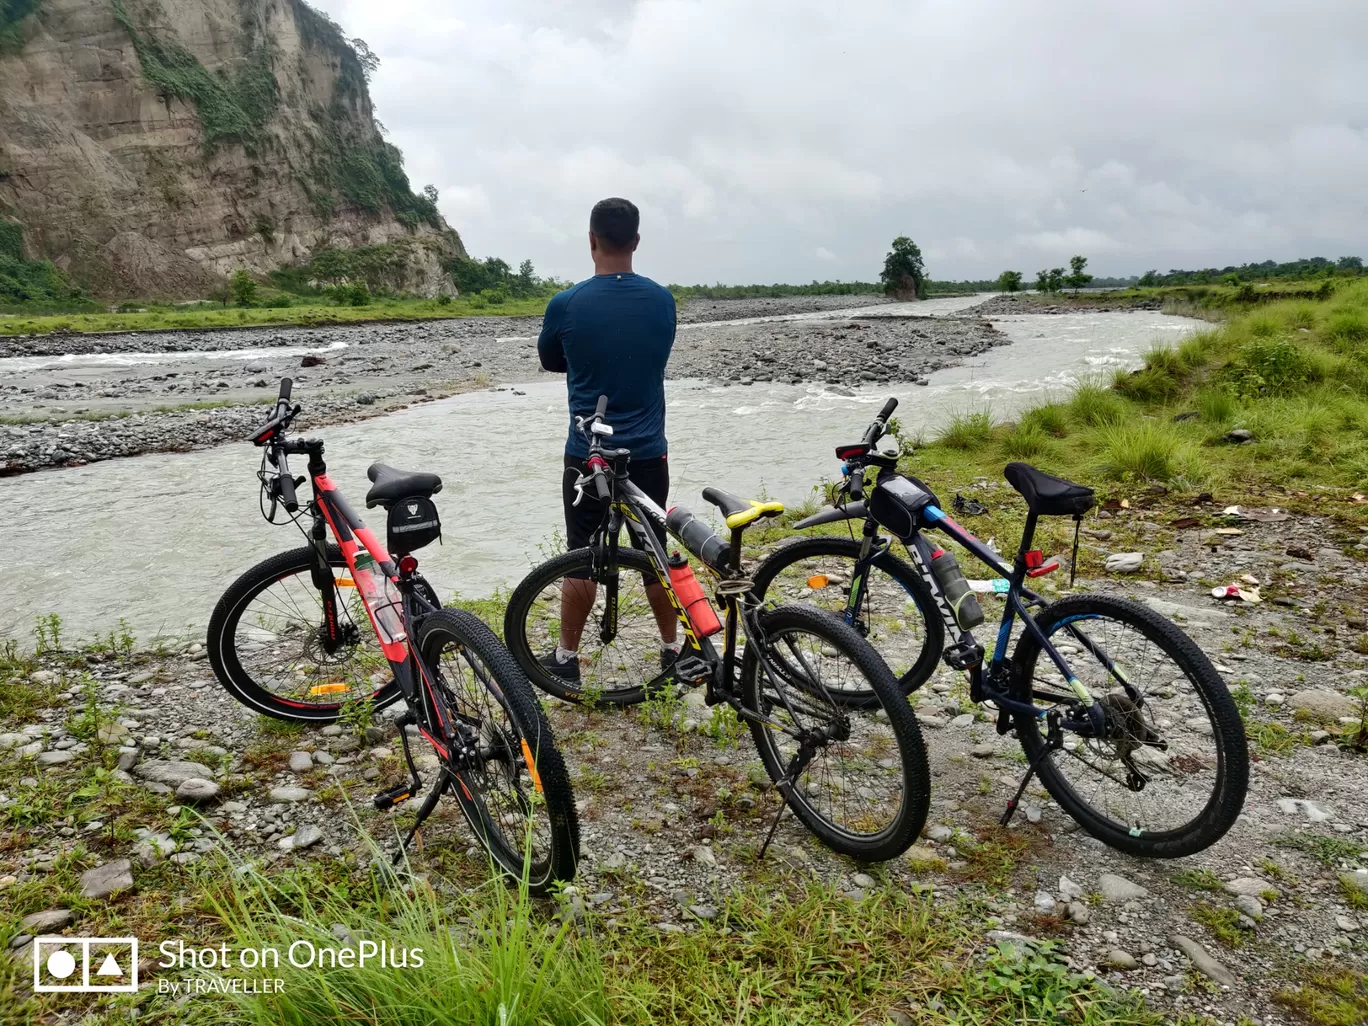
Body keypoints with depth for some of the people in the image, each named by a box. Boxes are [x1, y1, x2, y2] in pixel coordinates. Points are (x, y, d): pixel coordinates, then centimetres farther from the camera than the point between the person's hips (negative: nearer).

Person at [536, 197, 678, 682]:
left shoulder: (566, 304, -10)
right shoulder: (662, 300, -2)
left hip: (587, 455, -2)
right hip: (648, 453, 2)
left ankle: (567, 657, 19)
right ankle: (672, 648, 26)